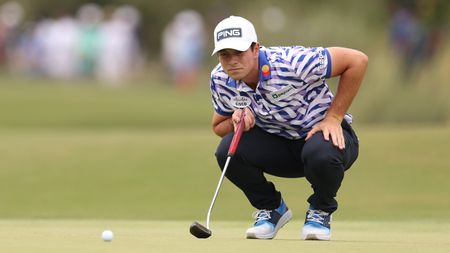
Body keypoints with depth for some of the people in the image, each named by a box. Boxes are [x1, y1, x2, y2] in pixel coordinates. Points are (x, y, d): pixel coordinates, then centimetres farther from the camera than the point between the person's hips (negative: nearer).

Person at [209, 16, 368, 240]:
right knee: (228, 150, -23)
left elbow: (357, 60, -23)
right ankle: (271, 208, 6)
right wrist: (236, 121, -20)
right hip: (278, 143, 5)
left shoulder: (290, 63, -28)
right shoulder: (220, 80, -11)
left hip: (326, 132, -5)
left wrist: (334, 117, -21)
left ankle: (320, 211, -5)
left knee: (321, 153, -40)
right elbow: (219, 127, 6)